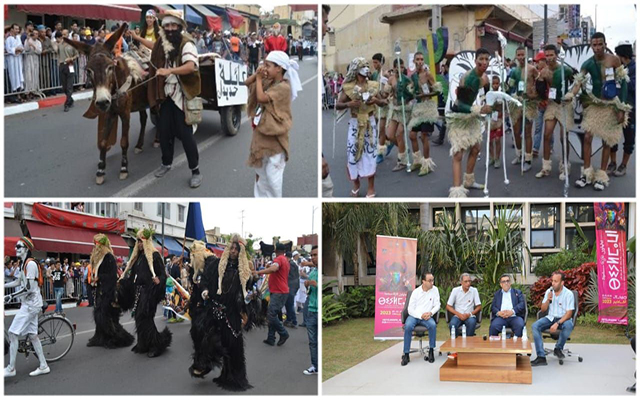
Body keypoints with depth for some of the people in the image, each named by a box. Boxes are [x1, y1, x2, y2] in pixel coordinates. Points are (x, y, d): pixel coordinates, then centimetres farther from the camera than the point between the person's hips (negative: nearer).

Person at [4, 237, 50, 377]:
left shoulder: (30, 264, -17)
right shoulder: (24, 264, 14)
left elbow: (28, 288, -22)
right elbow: (18, 282, 24)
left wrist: (10, 296, -20)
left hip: (31, 304, -10)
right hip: (29, 303, 10)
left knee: (12, 333, -9)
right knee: (32, 335, 10)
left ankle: (11, 369, -3)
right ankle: (43, 366, 15)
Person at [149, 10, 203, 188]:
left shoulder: (187, 44, -13)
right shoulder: (161, 44, 7)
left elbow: (190, 66, -30)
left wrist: (169, 71, -41)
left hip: (182, 96, -6)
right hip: (166, 95, 6)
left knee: (185, 133, -5)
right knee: (163, 130, 12)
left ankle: (195, 170, 6)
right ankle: (166, 163, 32)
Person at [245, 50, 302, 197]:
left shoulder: (283, 87, -20)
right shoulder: (268, 83, 5)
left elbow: (261, 98, -27)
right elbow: (246, 83, 13)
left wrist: (259, 79, -13)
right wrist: (257, 74, -5)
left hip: (274, 136, -9)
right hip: (261, 133, 9)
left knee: (272, 174, -4)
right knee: (260, 170, 19)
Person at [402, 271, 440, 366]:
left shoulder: (435, 290, 4)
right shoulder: (416, 292, 0)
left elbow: (437, 305, 3)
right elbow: (410, 309, -3)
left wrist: (430, 313, -17)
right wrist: (421, 315, -18)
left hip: (427, 316, 1)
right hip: (414, 316, -1)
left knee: (432, 325, -33)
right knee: (408, 326, -33)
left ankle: (431, 351, -15)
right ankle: (406, 354, -24)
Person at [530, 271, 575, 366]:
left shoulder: (568, 294, -9)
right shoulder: (549, 291, 5)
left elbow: (569, 313, -15)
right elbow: (543, 309, 7)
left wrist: (557, 323, -28)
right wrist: (548, 300, -13)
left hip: (563, 319, -4)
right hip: (550, 318, 4)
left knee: (568, 325, -39)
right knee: (535, 326, -23)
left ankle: (558, 348, -11)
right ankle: (541, 357, -27)